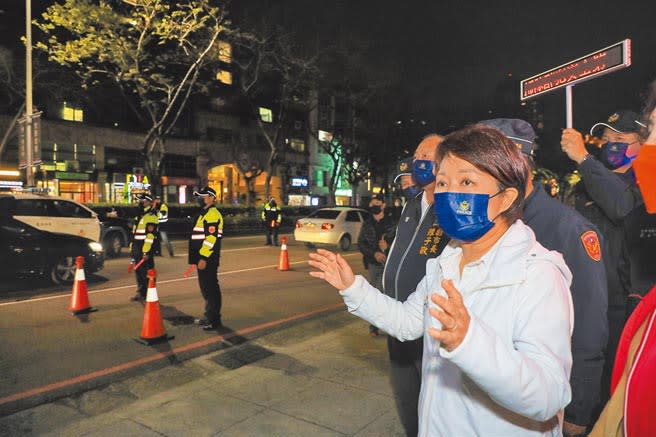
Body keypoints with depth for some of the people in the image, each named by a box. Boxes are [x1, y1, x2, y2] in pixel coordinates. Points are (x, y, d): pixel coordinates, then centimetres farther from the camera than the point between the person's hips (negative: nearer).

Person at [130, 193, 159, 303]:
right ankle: (140, 292, 27)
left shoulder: (151, 216, -13)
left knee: (146, 272, -6)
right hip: (137, 248, 10)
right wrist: (132, 247, 21)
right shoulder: (140, 215, 18)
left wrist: (146, 251, -24)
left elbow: (150, 235, -20)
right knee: (138, 271, 16)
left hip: (145, 248, -10)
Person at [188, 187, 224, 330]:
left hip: (208, 258, -10)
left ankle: (215, 320, 3)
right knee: (205, 287, 16)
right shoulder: (203, 213, 18)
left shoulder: (213, 214, -15)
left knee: (211, 288, -5)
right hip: (202, 257, 10)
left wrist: (203, 258, -25)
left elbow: (211, 238, -23)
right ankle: (209, 316, 28)